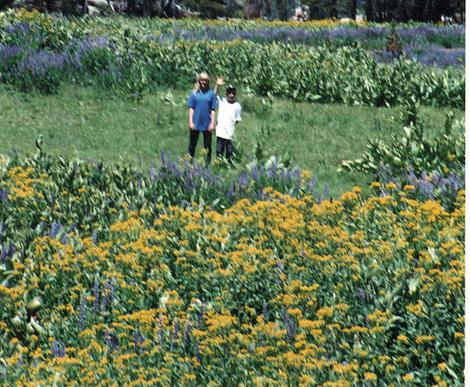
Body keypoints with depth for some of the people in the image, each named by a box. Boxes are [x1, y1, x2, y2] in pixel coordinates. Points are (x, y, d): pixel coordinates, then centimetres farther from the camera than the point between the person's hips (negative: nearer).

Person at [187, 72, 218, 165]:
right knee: (192, 144, 8)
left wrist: (212, 123, -4)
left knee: (207, 146, 5)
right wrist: (191, 122, -4)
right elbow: (191, 108, 3)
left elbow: (213, 110, 2)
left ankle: (207, 164, 12)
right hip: (196, 123, 0)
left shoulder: (211, 94, 1)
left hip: (207, 125, 0)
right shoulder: (194, 93, 2)